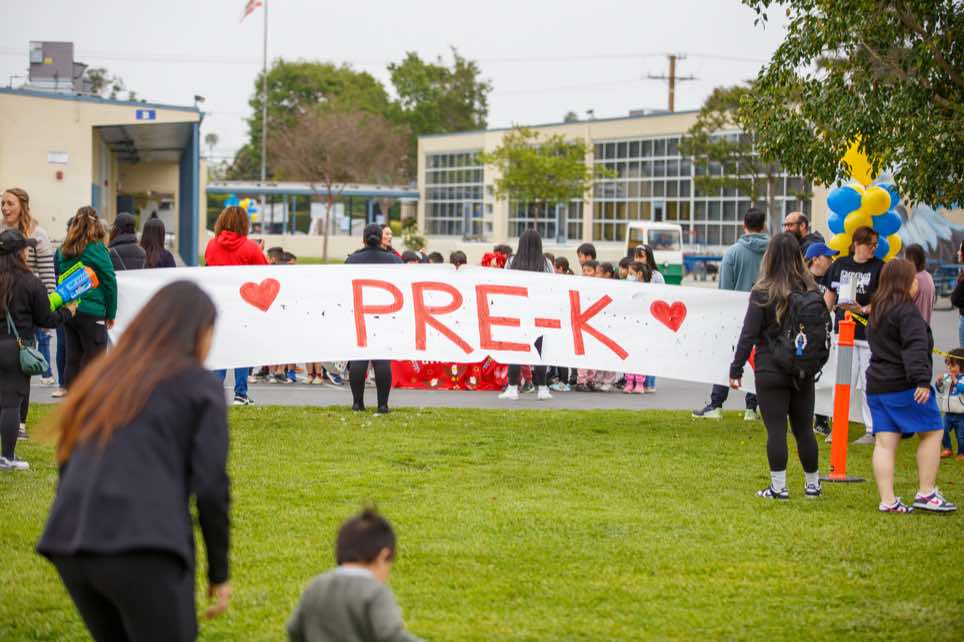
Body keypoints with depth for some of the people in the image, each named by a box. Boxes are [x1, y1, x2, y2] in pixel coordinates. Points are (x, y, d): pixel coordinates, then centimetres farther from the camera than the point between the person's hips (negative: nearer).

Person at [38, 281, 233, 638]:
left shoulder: (101, 377, 24)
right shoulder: (199, 385, 7)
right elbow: (210, 485, 1)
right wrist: (219, 572, 7)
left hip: (69, 545, 6)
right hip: (144, 549, -6)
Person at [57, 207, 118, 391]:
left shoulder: (63, 250, 7)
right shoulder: (97, 249, -9)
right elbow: (110, 281, -7)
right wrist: (111, 314, 2)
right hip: (92, 313, -6)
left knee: (73, 360, 13)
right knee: (93, 362, -1)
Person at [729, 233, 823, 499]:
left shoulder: (762, 293, -11)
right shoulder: (810, 289, -1)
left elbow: (749, 335, -11)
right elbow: (825, 324, 9)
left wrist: (736, 369, -5)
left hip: (771, 371, -4)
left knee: (776, 430, 1)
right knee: (804, 428, 14)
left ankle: (778, 487, 2)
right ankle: (812, 485, 22)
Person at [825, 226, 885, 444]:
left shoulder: (879, 267, -1)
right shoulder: (840, 264, 8)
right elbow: (830, 295, 16)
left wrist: (864, 309, -19)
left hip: (869, 334, -3)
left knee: (867, 385, 0)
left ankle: (872, 430, 7)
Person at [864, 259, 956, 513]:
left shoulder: (876, 313, 17)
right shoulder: (907, 311, -12)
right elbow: (915, 347, -21)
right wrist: (922, 380, -27)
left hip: (876, 385, 8)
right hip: (904, 386, -8)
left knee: (885, 442, 3)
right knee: (932, 432, 5)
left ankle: (888, 501, 0)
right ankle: (926, 493, 4)